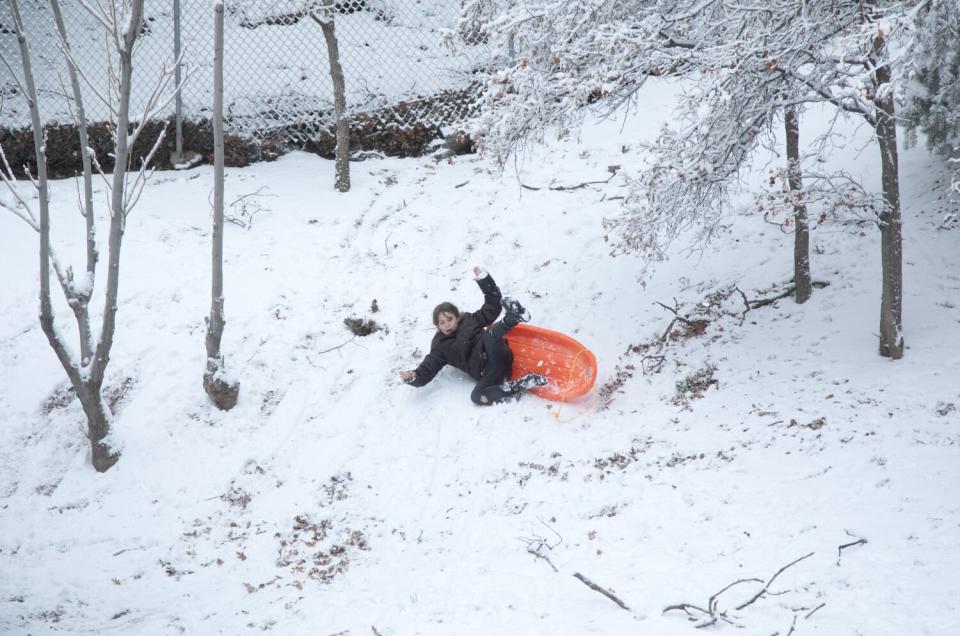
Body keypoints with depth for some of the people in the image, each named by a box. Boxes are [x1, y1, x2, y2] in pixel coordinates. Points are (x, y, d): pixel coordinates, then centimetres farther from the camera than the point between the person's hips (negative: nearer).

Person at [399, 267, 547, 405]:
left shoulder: (470, 320, 19)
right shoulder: (441, 347, 16)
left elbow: (493, 309, 15)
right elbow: (426, 371, 9)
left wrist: (484, 281, 5)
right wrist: (412, 377, -14)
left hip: (500, 358, 0)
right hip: (487, 374, 0)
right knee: (477, 397, -35)